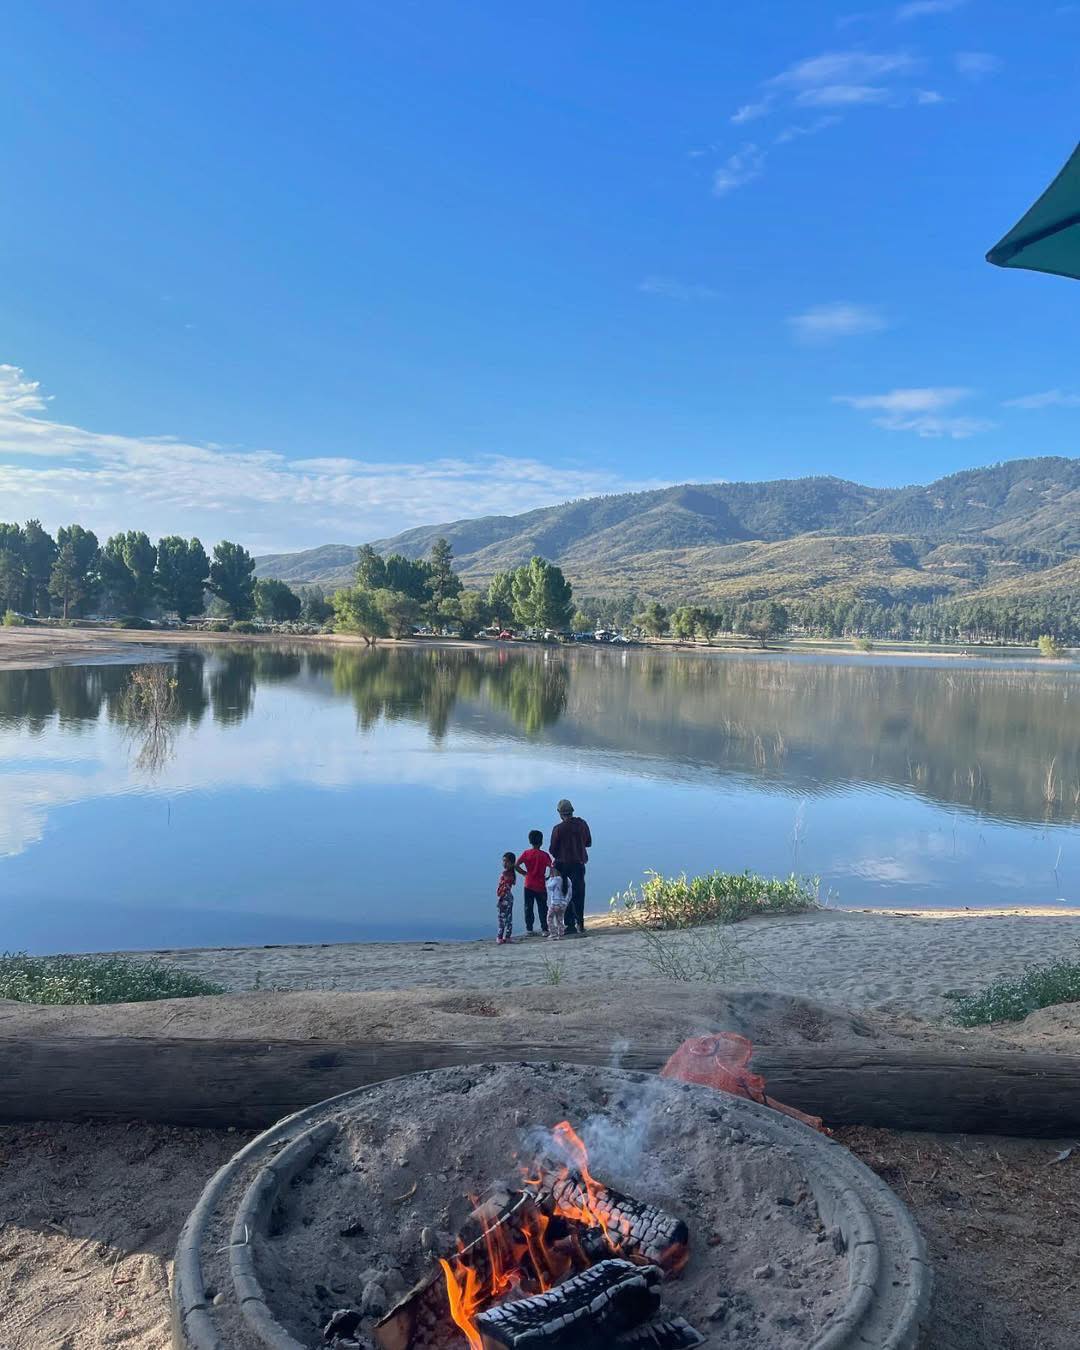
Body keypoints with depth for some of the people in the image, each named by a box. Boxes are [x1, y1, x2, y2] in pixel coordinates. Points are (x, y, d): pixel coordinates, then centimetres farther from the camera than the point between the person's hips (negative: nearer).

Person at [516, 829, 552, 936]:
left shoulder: (526, 853, -3)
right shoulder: (545, 855, -6)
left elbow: (516, 865, -10)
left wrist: (524, 873, 2)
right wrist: (547, 878, 1)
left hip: (529, 885, 1)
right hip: (541, 886, -1)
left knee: (528, 907, 10)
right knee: (542, 908, 4)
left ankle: (529, 928, 11)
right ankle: (544, 929, -1)